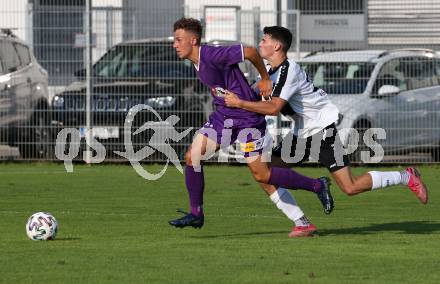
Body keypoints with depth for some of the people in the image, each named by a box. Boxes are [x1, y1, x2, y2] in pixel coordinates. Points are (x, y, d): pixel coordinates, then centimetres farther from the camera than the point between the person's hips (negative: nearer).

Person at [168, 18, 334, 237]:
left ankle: (317, 186, 6)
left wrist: (265, 79, -11)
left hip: (247, 118, -9)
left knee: (261, 174, -9)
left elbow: (250, 52, -23)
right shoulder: (198, 63, 7)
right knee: (192, 155, -4)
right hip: (223, 116, 9)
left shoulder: (211, 55, -22)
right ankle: (196, 214, 6)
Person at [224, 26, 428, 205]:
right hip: (301, 133, 10)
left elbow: (274, 108, -30)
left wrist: (239, 103, -26)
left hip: (322, 129, -10)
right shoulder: (271, 71, 8)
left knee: (350, 188, -12)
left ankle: (406, 177, 6)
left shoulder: (288, 71, -22)